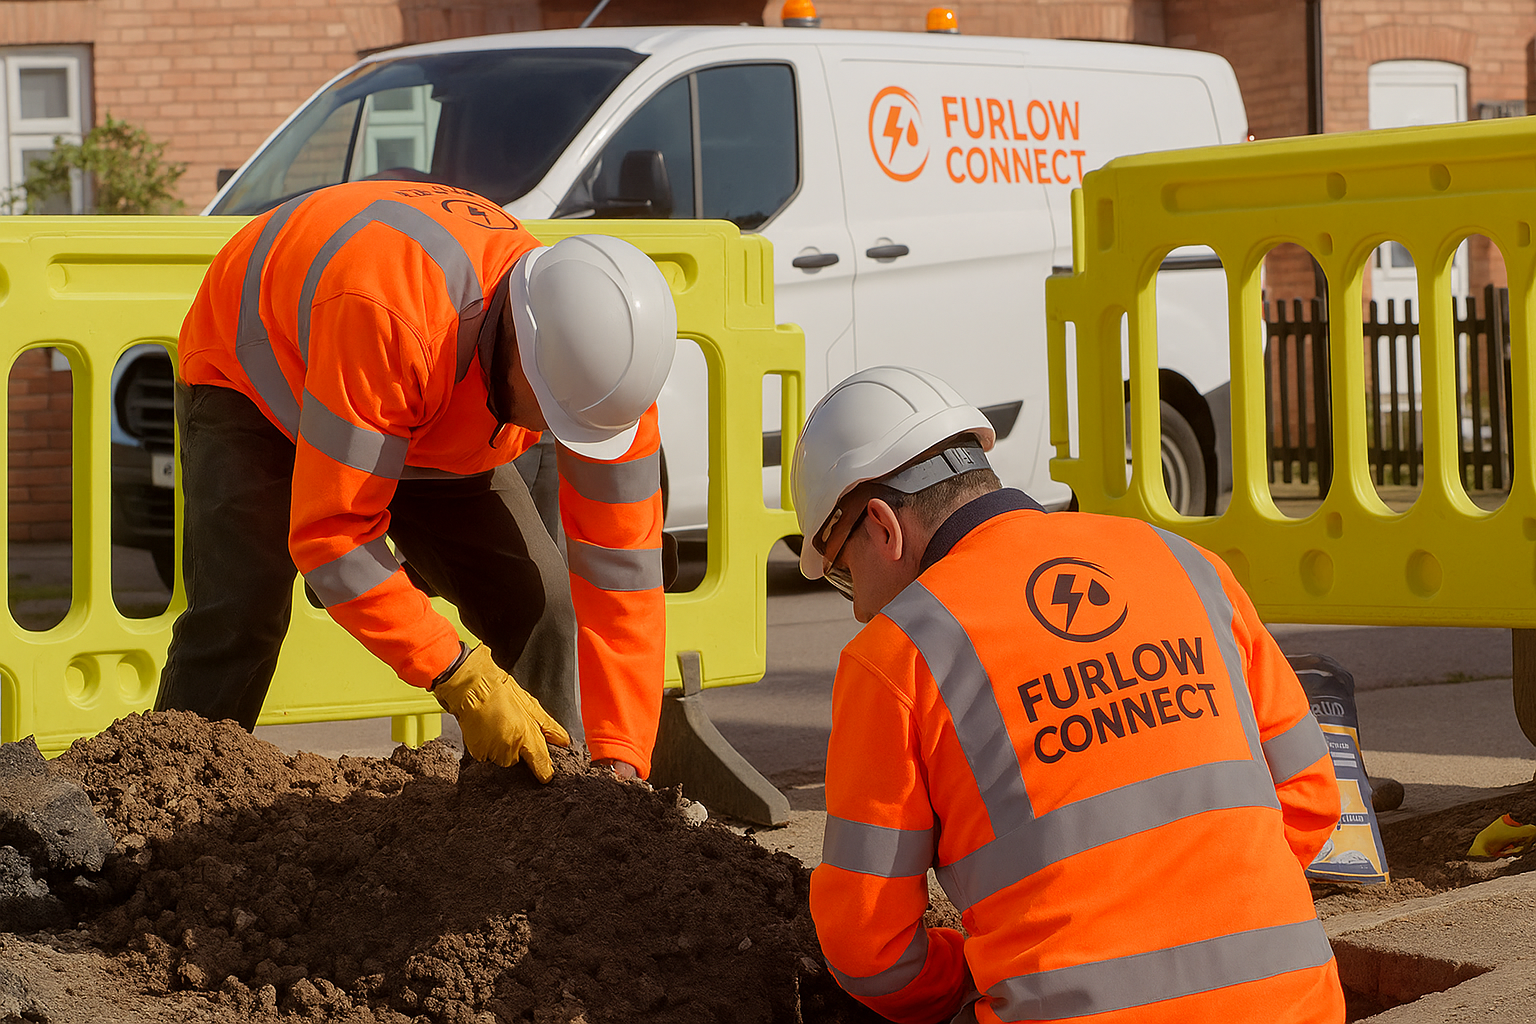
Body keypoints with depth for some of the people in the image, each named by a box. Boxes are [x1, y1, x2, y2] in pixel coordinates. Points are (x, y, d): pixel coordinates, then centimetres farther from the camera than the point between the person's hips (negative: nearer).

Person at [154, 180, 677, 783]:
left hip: (429, 425, 5)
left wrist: (619, 758, -30)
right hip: (252, 383, -4)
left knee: (537, 605, -9)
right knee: (237, 615, -24)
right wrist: (462, 681, -45)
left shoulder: (601, 367, -29)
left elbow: (622, 568, -23)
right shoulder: (384, 320, -48)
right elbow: (332, 533, -43)